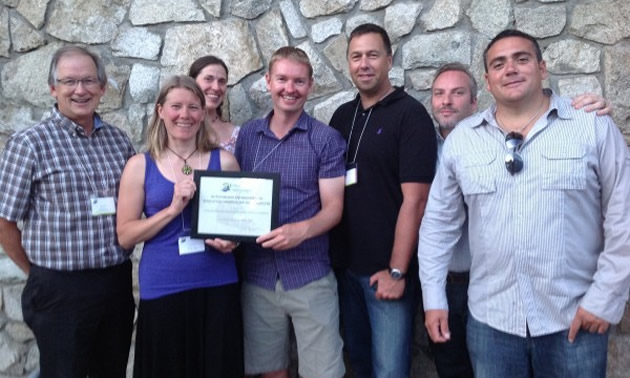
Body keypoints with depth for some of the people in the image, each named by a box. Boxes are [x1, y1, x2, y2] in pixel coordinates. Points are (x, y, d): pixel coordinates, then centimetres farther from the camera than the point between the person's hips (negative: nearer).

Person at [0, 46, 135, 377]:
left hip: (118, 284, 5)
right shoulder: (28, 143, -7)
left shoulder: (119, 140, 6)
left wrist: (117, 268, 7)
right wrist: (42, 274, 2)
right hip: (60, 291, -4)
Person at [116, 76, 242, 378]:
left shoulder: (224, 161, 3)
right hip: (162, 291, -1)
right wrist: (173, 209, -15)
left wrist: (232, 240, -9)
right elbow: (125, 235, -3)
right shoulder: (140, 166, 0)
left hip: (217, 287, 1)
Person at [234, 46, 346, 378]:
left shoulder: (327, 139, -4)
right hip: (257, 275, 3)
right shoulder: (247, 135, 6)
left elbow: (333, 207, -8)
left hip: (310, 276, -3)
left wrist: (302, 230, -26)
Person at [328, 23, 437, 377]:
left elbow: (414, 200, -14)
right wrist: (328, 254, 4)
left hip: (387, 269, -5)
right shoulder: (342, 116, 8)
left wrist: (397, 271, -16)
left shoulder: (410, 115, -10)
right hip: (345, 265, 6)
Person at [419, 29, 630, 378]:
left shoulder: (594, 128, -3)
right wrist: (434, 298, 4)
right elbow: (439, 222, 6)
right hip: (490, 319, 2)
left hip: (574, 319, -1)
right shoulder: (460, 139, 3)